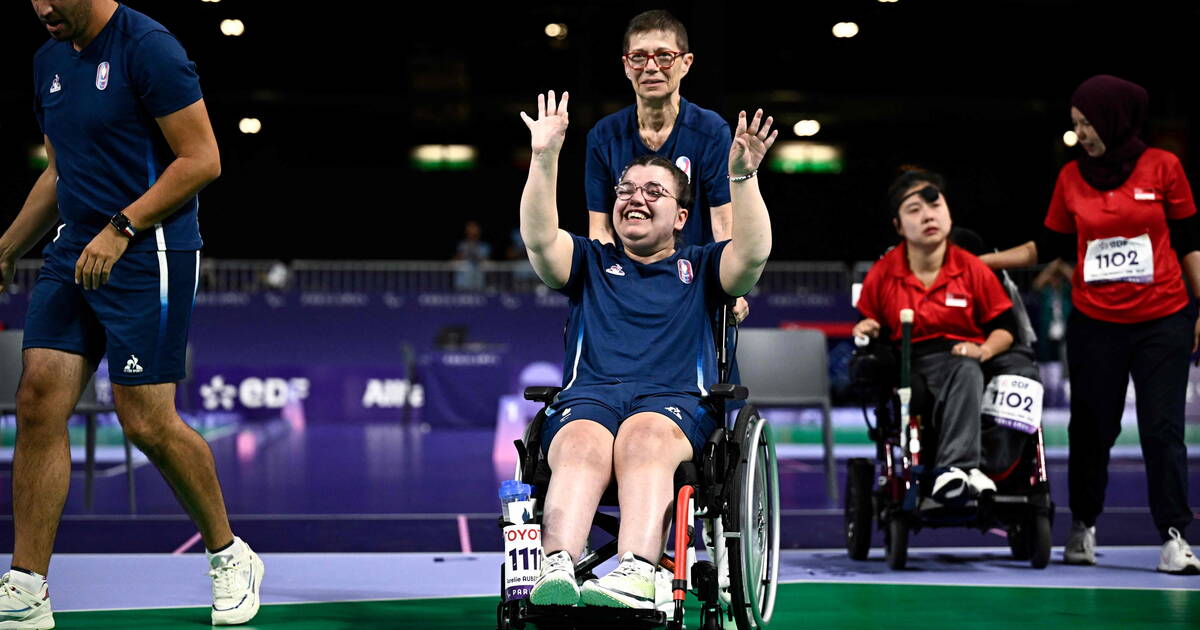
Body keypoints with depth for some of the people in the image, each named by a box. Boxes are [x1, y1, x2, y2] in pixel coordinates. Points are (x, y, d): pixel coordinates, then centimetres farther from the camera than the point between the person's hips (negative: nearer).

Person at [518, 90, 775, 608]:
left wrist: (742, 178, -11)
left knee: (644, 438, -37)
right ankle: (556, 572, -57)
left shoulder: (699, 267, 26)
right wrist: (545, 159, -3)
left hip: (675, 403, -1)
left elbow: (753, 254, 4)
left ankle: (634, 575, -58)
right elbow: (539, 239, 9)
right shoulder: (590, 263, 29)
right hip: (586, 398, 1)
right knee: (584, 445, -35)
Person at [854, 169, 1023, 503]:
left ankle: (954, 467, -52)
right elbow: (869, 323, 20)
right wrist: (866, 330, -5)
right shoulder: (881, 274, 7)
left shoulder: (972, 269, 6)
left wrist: (984, 350, -10)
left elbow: (1005, 327, 10)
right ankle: (966, 467, -47)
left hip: (962, 359, -1)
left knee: (966, 370, -37)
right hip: (908, 366, 1)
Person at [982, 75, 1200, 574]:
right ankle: (1083, 529, 23)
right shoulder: (1071, 177, 4)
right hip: (1094, 324, 2)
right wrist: (980, 261, 3)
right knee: (1092, 429, 9)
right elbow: (1048, 247, 10)